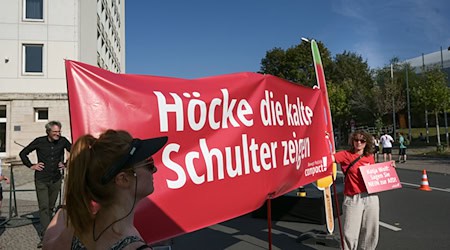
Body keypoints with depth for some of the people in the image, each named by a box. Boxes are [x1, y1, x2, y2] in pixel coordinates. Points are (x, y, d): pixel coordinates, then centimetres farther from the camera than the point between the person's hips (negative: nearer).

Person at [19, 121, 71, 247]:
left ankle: (44, 232, 27)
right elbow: (23, 153, 6)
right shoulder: (39, 141, -6)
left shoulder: (63, 141, -3)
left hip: (56, 179, 2)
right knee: (44, 207, -7)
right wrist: (31, 165, -1)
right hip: (41, 179, -2)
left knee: (51, 207, 11)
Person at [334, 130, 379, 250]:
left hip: (371, 197, 4)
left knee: (370, 231, 16)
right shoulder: (346, 155, -5)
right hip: (352, 199, -4)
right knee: (350, 233, -4)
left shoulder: (370, 157, 8)